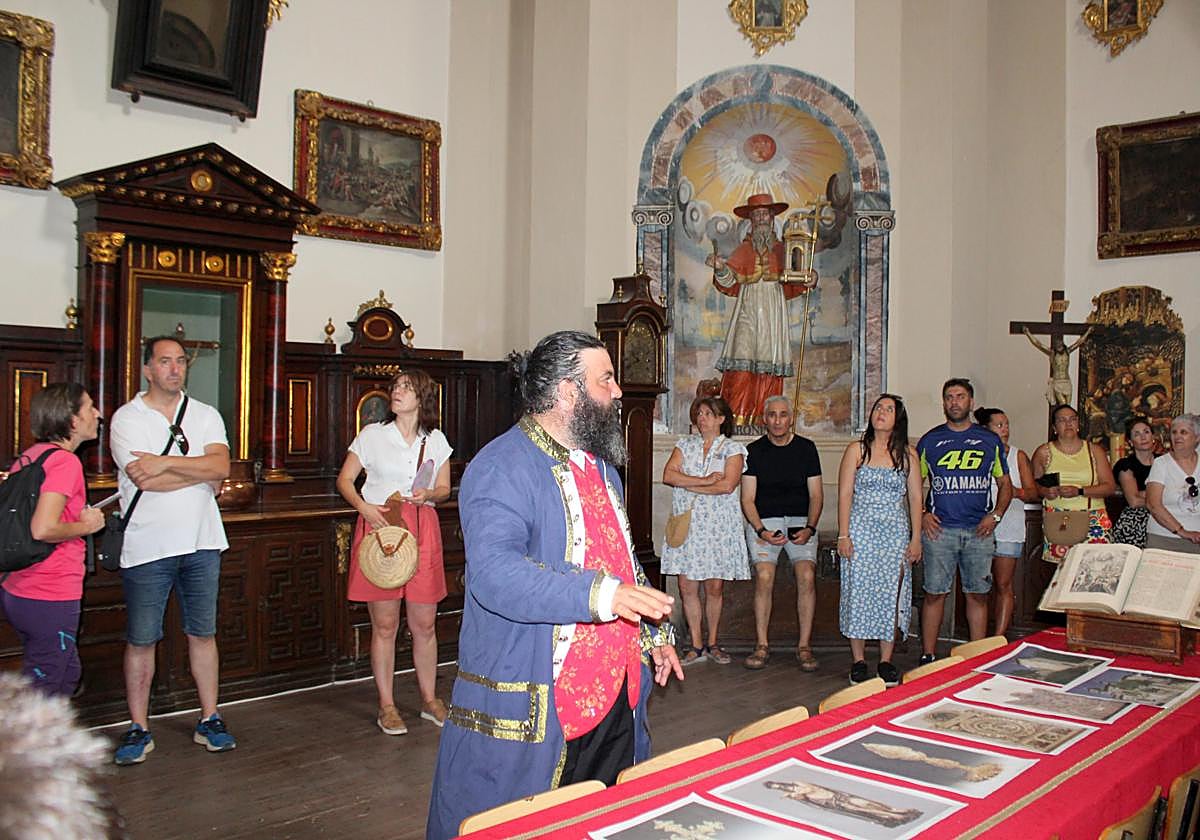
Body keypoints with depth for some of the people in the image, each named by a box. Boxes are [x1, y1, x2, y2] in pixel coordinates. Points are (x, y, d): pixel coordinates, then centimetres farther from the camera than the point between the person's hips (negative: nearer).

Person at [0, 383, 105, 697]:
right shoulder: (65, 461, -17)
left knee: (67, 674, 23)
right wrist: (85, 525, -10)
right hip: (50, 599, -9)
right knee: (41, 691, 2)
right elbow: (43, 529, -27)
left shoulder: (28, 456, 10)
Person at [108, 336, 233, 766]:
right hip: (146, 548, -2)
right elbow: (145, 480, -15)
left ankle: (209, 721, 19)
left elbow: (220, 465, -10)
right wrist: (202, 474, -8)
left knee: (202, 634, 9)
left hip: (201, 543, 3)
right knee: (140, 640, 4)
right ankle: (138, 729, 16)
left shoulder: (205, 416, 8)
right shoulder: (126, 418, -2)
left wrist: (165, 462, -17)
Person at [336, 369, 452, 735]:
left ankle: (429, 699, 21)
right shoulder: (372, 434, 4)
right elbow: (345, 479, 7)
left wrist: (428, 494, -7)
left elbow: (444, 489, 15)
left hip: (422, 532, 2)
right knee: (384, 624, 2)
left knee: (424, 623, 6)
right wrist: (363, 507, -11)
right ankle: (386, 705, 14)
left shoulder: (436, 440, 10)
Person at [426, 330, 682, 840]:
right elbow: (494, 573, -30)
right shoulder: (502, 468, -16)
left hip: (613, 690, 8)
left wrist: (653, 634, 22)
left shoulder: (600, 464, 16)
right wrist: (599, 594, -38)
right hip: (531, 707, -8)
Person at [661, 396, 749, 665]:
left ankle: (712, 643, 20)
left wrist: (688, 485, -9)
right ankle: (697, 646, 11)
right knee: (687, 587, 0)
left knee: (715, 588, 4)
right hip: (686, 525, 2)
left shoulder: (733, 449, 2)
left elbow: (728, 485, -13)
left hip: (719, 526, -2)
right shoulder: (685, 445, 11)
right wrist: (705, 481, -13)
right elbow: (668, 475, -5)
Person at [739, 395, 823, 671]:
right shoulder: (754, 451, 4)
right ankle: (762, 645, -7)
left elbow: (816, 495, 8)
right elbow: (747, 499, 2)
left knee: (807, 576, -17)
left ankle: (804, 646, -8)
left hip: (801, 521, 1)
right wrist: (761, 531, -12)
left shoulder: (806, 448, 7)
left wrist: (809, 528, -8)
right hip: (763, 521, -1)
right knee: (764, 577, -18)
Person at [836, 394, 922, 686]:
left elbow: (915, 497, 6)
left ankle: (886, 662, 13)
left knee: (892, 593, 2)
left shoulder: (907, 454, 6)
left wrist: (916, 538, 1)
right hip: (861, 531, -1)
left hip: (895, 533, 1)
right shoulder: (856, 450, 2)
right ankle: (859, 661, 10)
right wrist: (843, 535, -8)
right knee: (859, 591, -1)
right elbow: (845, 494, -1)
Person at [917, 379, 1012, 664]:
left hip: (979, 531, 1)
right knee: (934, 594, 1)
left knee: (978, 595, 6)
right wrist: (922, 515, -3)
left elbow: (1005, 484, 15)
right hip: (939, 530, -1)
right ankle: (927, 657, 8)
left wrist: (995, 515, 0)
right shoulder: (930, 440, 7)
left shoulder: (990, 441, 10)